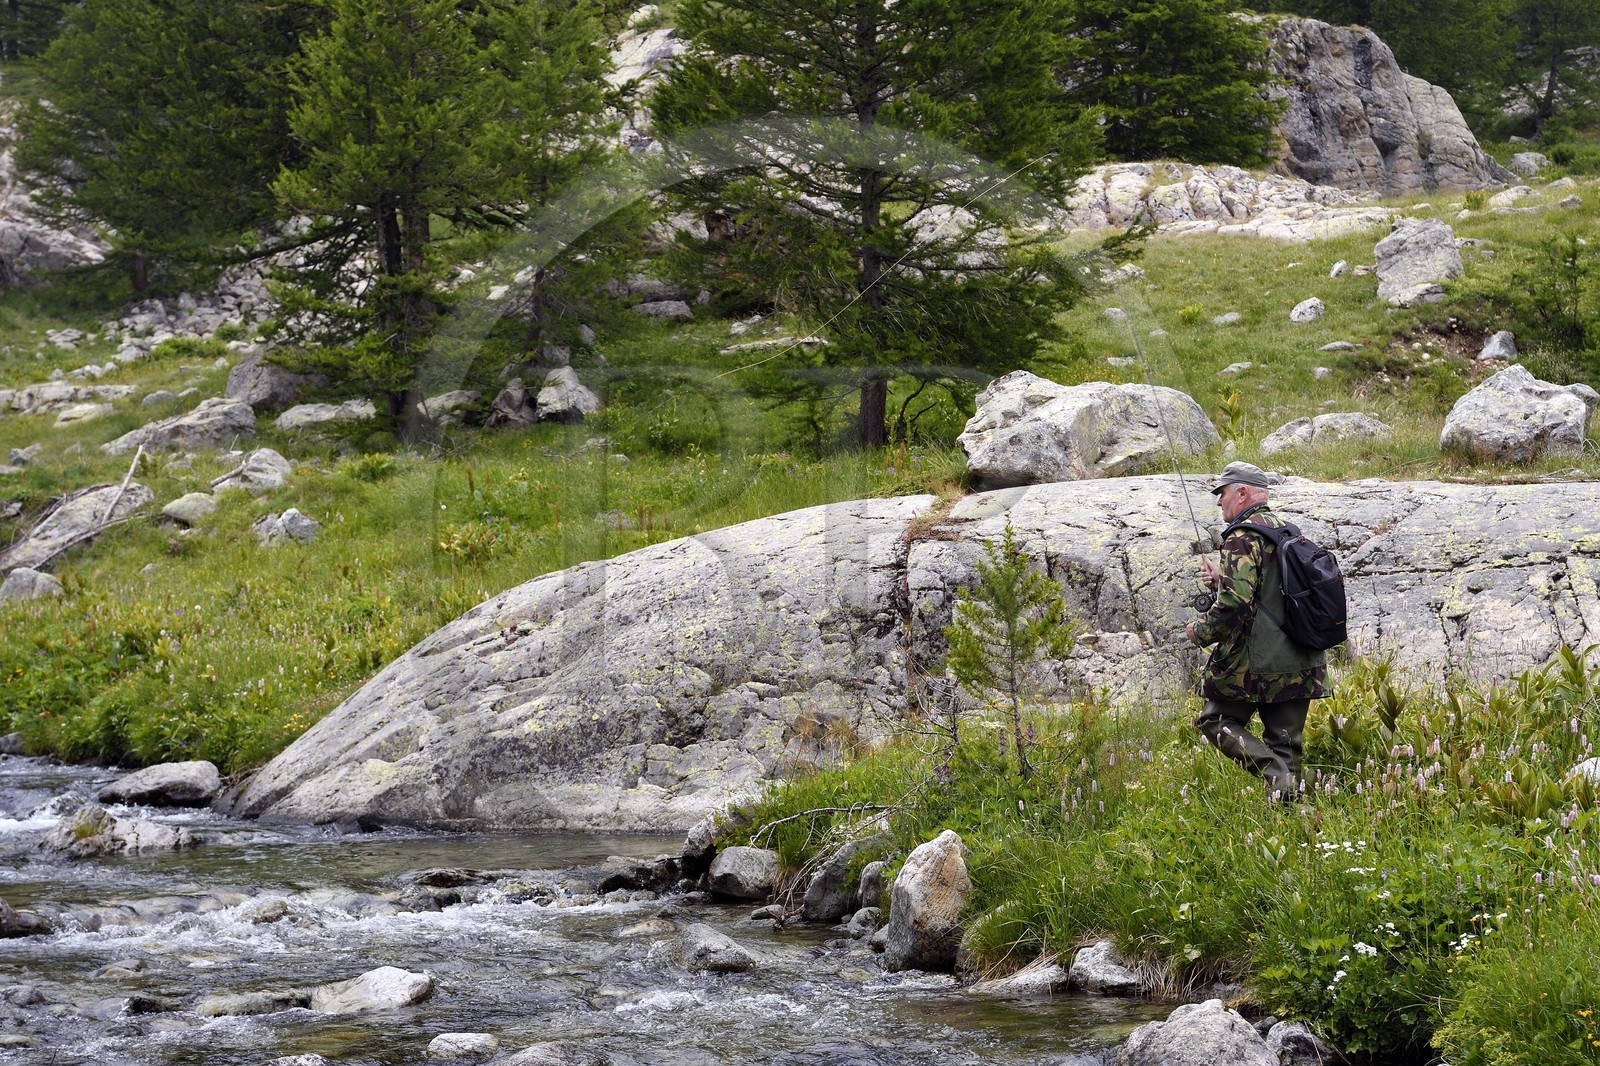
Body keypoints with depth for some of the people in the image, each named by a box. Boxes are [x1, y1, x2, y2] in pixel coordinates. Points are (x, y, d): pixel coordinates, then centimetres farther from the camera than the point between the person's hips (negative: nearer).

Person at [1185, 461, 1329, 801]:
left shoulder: (1243, 537, -12)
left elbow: (1236, 603, -23)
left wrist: (1201, 632, -7)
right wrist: (1222, 579, 18)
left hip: (1256, 662, -8)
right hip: (1301, 665, 8)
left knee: (1216, 720, 6)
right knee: (1285, 741, 11)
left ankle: (1275, 773, -13)